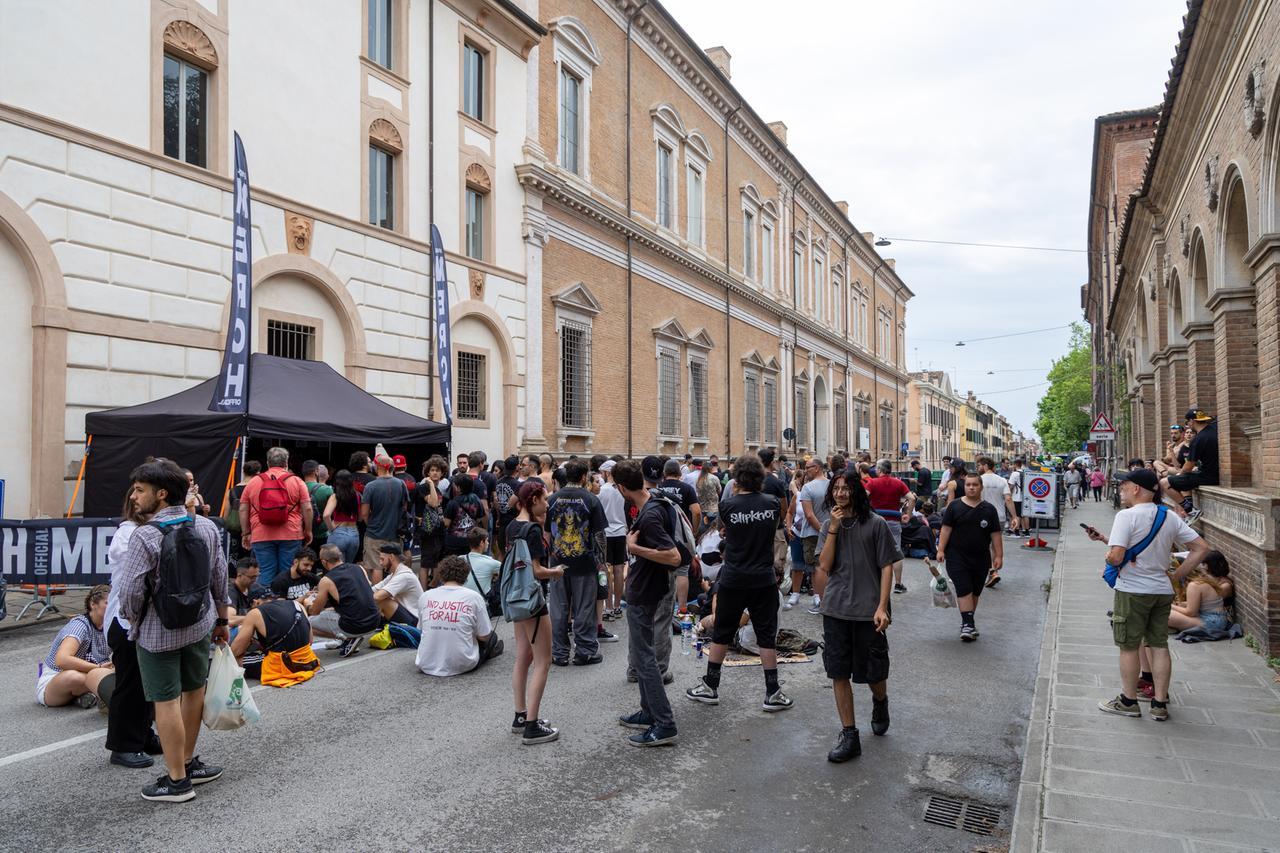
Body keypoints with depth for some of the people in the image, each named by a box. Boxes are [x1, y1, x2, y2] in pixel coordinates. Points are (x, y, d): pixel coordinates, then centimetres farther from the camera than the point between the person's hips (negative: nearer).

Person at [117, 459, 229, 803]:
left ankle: (177, 780, 12)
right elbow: (220, 578, 4)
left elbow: (130, 590, -21)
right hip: (200, 624, 6)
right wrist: (221, 620, 15)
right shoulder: (207, 527, -3)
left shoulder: (145, 536, -20)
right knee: (193, 691, 19)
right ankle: (188, 762, 35)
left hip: (158, 632, -5)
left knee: (167, 702, 4)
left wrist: (134, 620, 1)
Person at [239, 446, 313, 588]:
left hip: (261, 536, 1)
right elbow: (307, 509, -1)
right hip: (290, 536, -1)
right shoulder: (296, 481, 3)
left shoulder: (253, 482, 9)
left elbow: (243, 510, 9)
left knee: (266, 573, 4)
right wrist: (308, 531, 7)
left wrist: (246, 533, 16)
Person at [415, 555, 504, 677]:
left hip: (427, 666, 4)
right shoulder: (474, 597, -10)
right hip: (461, 666, -3)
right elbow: (484, 636, -4)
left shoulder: (425, 596, -2)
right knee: (492, 636, 25)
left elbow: (420, 629, 13)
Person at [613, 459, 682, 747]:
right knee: (639, 654, 19)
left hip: (644, 596, -10)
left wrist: (634, 547, -26)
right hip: (640, 591, 10)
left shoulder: (649, 516, -25)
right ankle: (649, 712, 30)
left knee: (644, 658, -3)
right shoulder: (652, 507, 4)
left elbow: (674, 557, -32)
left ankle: (665, 725, 3)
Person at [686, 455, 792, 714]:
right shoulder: (772, 503, -5)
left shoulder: (729, 505, -12)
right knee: (766, 635, 8)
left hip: (733, 580, -1)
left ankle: (710, 687, 23)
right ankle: (772, 693, 11)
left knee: (721, 633, 12)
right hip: (764, 579, 1)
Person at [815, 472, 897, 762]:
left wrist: (882, 607, -12)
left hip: (868, 611, -3)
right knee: (839, 673, 4)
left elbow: (887, 566, -5)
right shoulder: (830, 525, 7)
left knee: (874, 673, 8)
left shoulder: (876, 524, -5)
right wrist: (834, 528, -11)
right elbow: (825, 566, -3)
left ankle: (880, 703, 43)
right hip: (835, 610, 3)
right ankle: (849, 736, 14)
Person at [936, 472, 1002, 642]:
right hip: (957, 556, -3)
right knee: (964, 589, -11)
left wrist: (998, 555, 1)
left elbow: (995, 534, 6)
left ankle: (968, 621, 26)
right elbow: (946, 529, -2)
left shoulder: (988, 509, 6)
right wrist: (941, 550, -9)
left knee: (975, 591, 11)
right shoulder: (954, 506, 0)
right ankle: (968, 623, -11)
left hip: (981, 558, 3)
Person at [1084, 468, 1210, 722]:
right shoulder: (1170, 517, 4)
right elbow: (1202, 548, 6)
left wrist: (1108, 556, -2)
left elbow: (1116, 557, -25)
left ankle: (1128, 701, 18)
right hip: (1162, 591, 6)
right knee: (1160, 646, 13)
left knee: (1129, 646, 7)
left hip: (1132, 591, -6)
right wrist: (1175, 576, 6)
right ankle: (1160, 704, 19)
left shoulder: (1127, 516, -17)